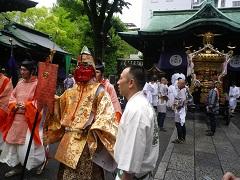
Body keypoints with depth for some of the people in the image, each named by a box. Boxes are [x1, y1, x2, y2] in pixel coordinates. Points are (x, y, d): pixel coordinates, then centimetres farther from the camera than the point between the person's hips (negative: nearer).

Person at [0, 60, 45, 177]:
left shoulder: (37, 83, -12)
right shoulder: (20, 82, 10)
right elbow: (12, 96, 14)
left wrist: (26, 105, -21)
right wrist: (15, 104, -5)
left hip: (29, 118, -7)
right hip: (17, 117, 8)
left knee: (28, 144, -4)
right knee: (13, 141, 14)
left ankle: (41, 162, 21)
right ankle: (17, 166, 31)